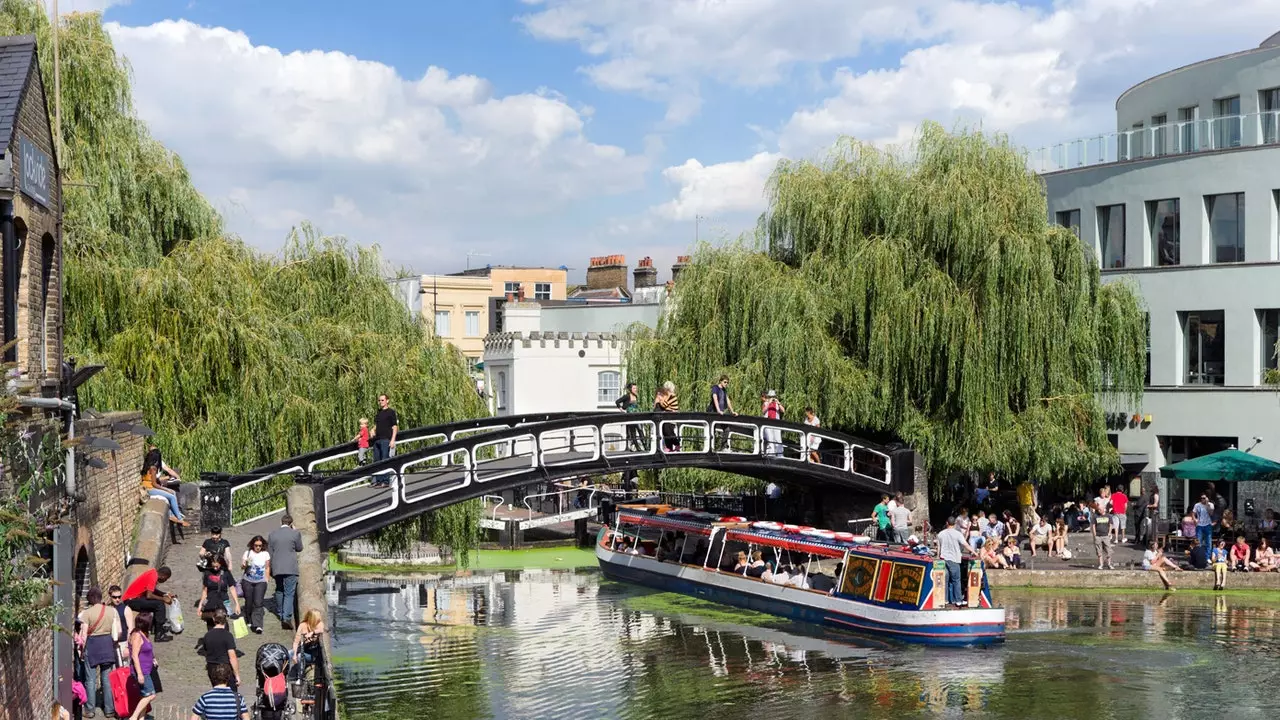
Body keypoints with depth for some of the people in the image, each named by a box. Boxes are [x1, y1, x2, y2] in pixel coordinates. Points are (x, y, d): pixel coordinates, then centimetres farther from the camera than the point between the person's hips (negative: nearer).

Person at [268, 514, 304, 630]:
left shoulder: (272, 534, 5)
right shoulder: (295, 534, -6)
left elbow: (269, 552, 8)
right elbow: (299, 548, 8)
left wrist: (271, 569, 18)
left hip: (277, 568, 4)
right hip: (290, 568, -4)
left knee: (279, 590, 23)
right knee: (289, 593, -4)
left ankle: (280, 612, 38)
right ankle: (287, 617, -16)